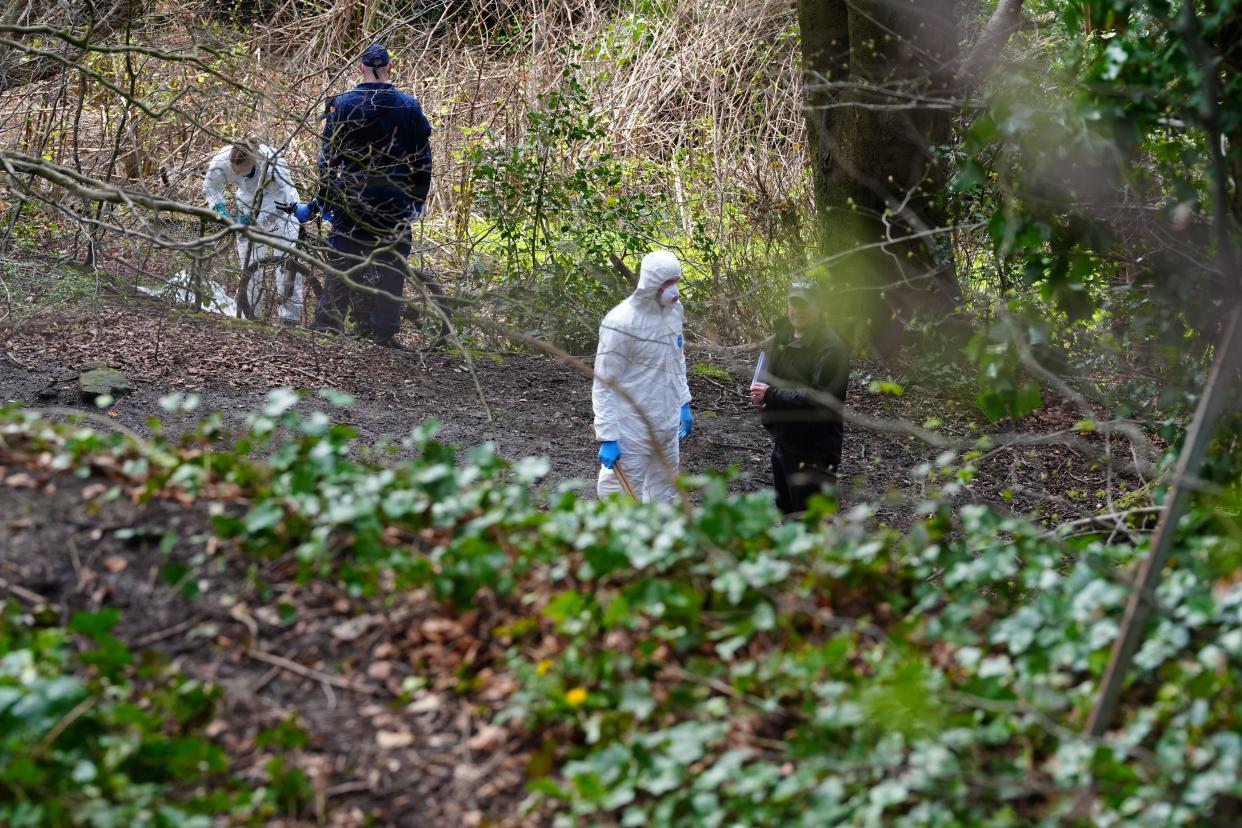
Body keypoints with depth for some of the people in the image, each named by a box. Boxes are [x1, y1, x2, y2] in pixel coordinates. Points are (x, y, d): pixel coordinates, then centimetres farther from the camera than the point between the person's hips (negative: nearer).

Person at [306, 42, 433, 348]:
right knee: (390, 264, 5)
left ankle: (327, 322, 3)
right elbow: (423, 159, 4)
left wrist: (323, 200, 6)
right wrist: (419, 200, 14)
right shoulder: (409, 106, 1)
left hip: (352, 197, 0)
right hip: (395, 201, 0)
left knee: (343, 259, 6)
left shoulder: (342, 104, -1)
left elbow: (328, 157, -1)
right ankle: (385, 332, 3)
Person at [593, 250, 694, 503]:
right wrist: (607, 437, -18)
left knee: (665, 496, 15)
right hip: (631, 432, -7)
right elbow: (604, 384, -16)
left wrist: (684, 403, 18)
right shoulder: (621, 323, -19)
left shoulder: (674, 310, 3)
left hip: (667, 425, 7)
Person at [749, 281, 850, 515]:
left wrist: (772, 395, -23)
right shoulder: (780, 339, 10)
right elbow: (769, 379, 27)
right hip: (782, 443, 9)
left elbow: (821, 399, -27)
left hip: (814, 450, -9)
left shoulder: (830, 347, -18)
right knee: (785, 514, 20)